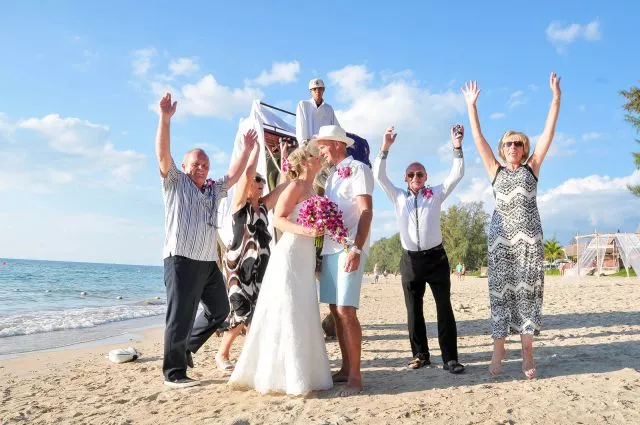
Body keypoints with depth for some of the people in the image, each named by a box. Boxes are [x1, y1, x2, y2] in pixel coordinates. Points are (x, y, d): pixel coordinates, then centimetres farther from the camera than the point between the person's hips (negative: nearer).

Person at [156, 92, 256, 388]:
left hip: (209, 262, 7)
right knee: (181, 317, -4)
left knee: (220, 310, 16)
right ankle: (174, 373, 8)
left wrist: (246, 150, 17)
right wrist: (165, 119, -20)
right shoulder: (175, 182, 3)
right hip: (181, 260, -7)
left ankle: (187, 346, 33)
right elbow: (163, 155, -9)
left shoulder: (213, 190, 21)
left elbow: (233, 176, 21)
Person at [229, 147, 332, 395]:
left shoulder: (312, 190, 18)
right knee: (287, 315, -6)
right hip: (290, 254, -9)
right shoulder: (296, 186, -6)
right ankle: (287, 377, -1)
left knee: (303, 316, 10)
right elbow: (278, 219, -14)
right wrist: (304, 230, -25)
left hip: (306, 256, 9)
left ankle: (302, 373, 18)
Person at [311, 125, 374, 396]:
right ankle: (345, 369, 17)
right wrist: (320, 251, 19)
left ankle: (355, 376, -4)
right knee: (335, 310, 8)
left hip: (348, 249, -8)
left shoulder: (358, 169, -3)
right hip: (329, 249, 8)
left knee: (346, 310, -12)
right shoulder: (332, 176, 22)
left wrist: (356, 249, -22)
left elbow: (366, 211, -13)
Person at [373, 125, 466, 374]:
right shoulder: (398, 197, 10)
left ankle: (450, 358, 2)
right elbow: (379, 176, 3)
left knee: (444, 307, -2)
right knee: (413, 310, 7)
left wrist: (457, 147, -11)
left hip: (435, 257, -1)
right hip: (410, 260, 2)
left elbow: (456, 175, 0)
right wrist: (385, 149, -6)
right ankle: (420, 355, 18)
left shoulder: (435, 194, 8)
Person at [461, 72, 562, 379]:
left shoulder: (531, 168, 11)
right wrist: (471, 106, 6)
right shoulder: (496, 171, 12)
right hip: (500, 236, 0)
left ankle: (527, 351, 3)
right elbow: (478, 139, 9)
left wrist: (556, 98, 1)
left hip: (529, 237, 0)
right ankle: (498, 349, 2)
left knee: (528, 290, -1)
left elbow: (548, 133, 6)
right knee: (500, 291, -1)